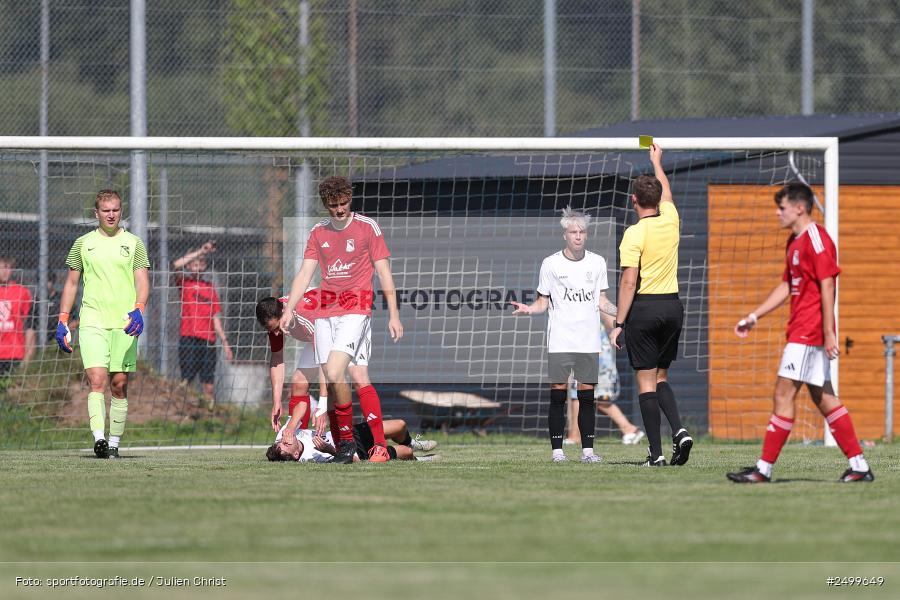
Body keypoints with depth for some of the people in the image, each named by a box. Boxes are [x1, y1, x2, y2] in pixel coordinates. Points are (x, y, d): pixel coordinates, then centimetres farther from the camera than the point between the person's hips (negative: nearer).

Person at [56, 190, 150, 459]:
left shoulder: (133, 243, 7)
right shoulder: (83, 243, 10)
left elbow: (142, 281, 0)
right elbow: (71, 283, 15)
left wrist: (138, 310, -18)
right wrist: (62, 321, 8)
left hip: (125, 324, 1)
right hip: (92, 322, 0)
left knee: (119, 385, 2)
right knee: (97, 380, -15)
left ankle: (114, 443, 11)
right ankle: (99, 439, -26)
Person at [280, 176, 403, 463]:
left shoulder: (367, 227, 0)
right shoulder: (318, 232, 12)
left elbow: (384, 272, 0)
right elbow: (305, 273, 8)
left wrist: (394, 315, -5)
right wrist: (289, 309, -5)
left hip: (356, 308, -5)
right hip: (325, 311, 5)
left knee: (334, 373, -21)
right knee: (331, 382, -1)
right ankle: (344, 442, 7)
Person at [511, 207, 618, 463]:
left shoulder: (597, 262, 8)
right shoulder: (551, 264, 2)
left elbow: (601, 302, 14)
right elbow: (543, 302, 6)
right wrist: (528, 309, -13)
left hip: (588, 341, 2)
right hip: (560, 341, -2)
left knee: (587, 395, 2)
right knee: (558, 394, -4)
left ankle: (587, 449, 6)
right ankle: (557, 449, -1)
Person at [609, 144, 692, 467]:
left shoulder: (634, 234, -12)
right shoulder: (670, 221, 4)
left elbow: (629, 282, -15)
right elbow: (666, 193, 28)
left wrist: (619, 324, -12)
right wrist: (657, 162, 45)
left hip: (644, 308, -6)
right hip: (673, 306, 6)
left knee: (646, 382, -2)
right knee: (661, 377, 17)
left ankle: (656, 453, -7)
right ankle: (679, 431, -5)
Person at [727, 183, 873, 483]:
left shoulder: (816, 239, -13)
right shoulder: (795, 242, 17)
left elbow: (827, 286, -18)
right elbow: (786, 286, 26)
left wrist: (829, 332, -21)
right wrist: (754, 316, 23)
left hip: (808, 332, -10)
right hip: (800, 331, 10)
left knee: (784, 394, -9)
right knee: (823, 398, 10)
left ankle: (764, 468, -8)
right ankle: (859, 466, 11)